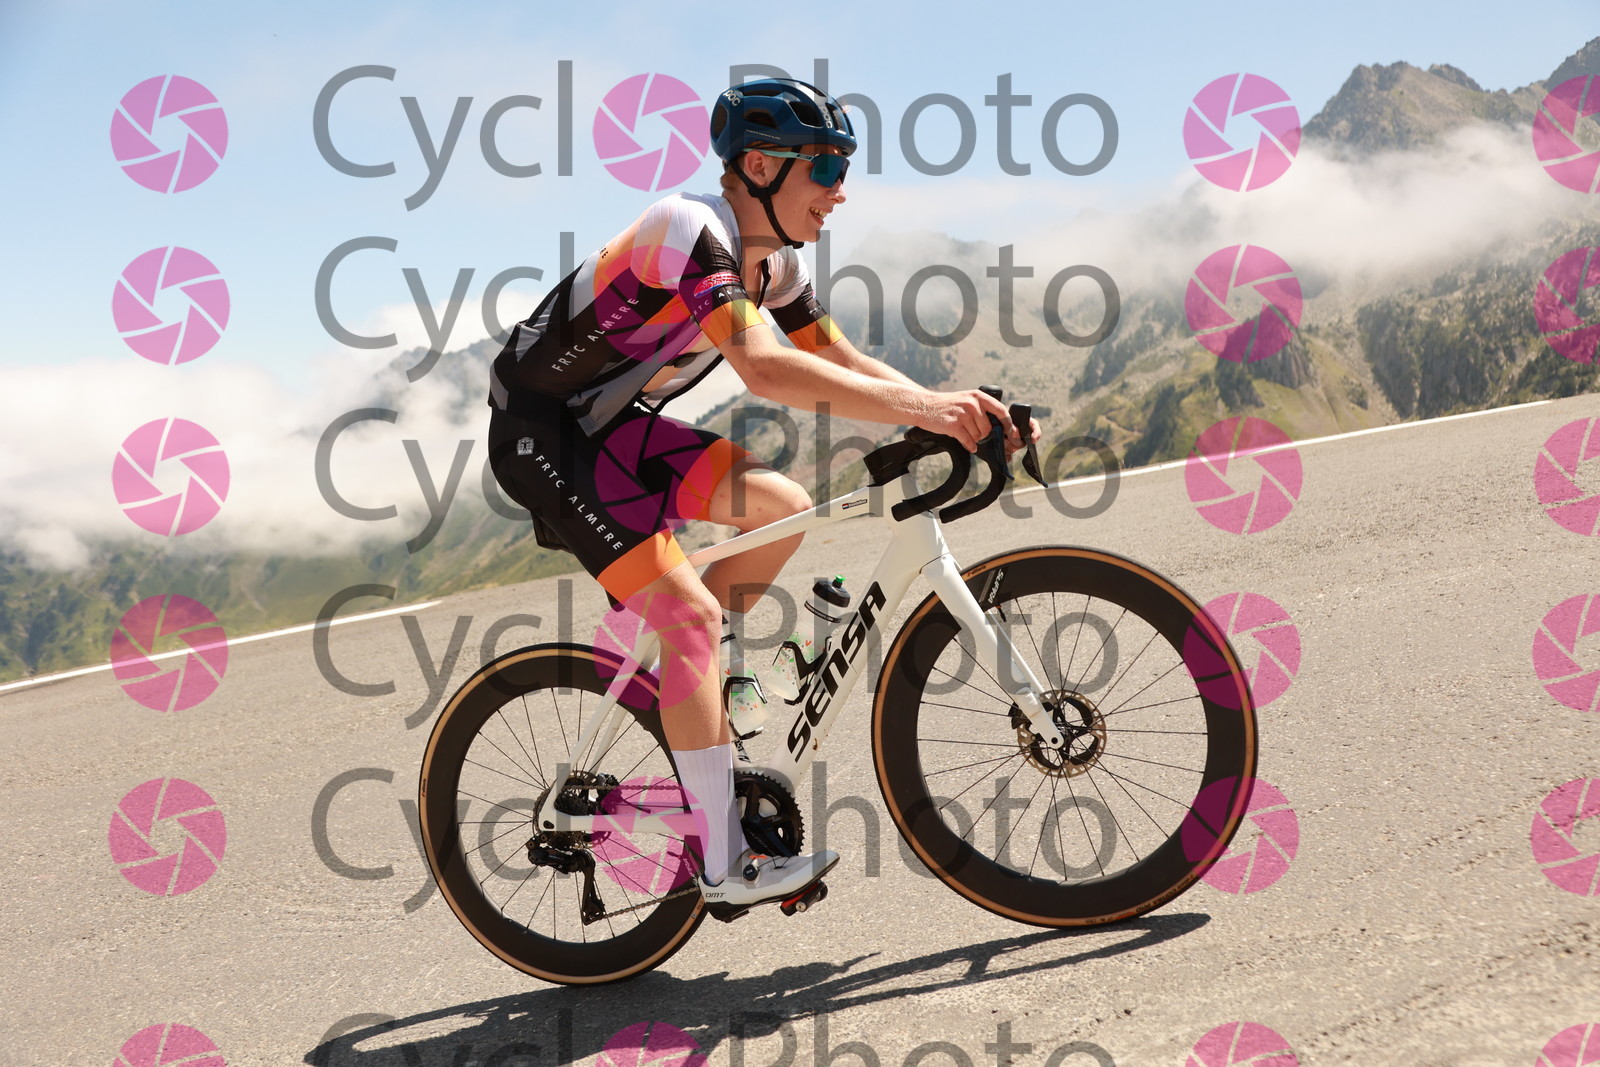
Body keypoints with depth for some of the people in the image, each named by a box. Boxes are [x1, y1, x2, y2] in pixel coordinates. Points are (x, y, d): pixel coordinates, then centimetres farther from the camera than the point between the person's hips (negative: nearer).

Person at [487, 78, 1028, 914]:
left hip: (610, 427, 9)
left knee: (784, 509, 3)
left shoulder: (773, 261, 4)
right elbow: (764, 370, -38)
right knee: (692, 615, -17)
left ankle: (678, 680, 15)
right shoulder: (691, 229, -24)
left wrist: (954, 410, -8)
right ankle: (725, 867, -12)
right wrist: (919, 409, -39)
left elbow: (844, 363, 7)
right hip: (541, 434, -9)